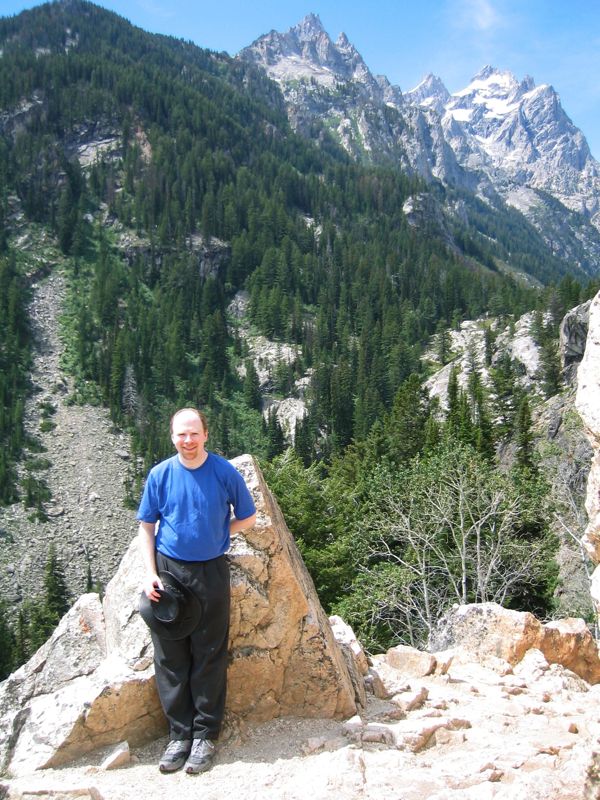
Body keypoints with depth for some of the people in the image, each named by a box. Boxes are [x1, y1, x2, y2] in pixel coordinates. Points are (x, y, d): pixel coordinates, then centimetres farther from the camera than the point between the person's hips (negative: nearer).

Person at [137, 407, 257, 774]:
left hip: (211, 571, -1)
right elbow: (147, 526, 4)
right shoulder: (160, 474, -3)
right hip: (168, 569, 2)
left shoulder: (226, 473, -7)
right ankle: (179, 733, 21)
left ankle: (205, 735, 19)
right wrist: (150, 574, -4)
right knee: (170, 657, 7)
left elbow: (248, 517, 6)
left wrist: (213, 534, -4)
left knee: (209, 657, 6)